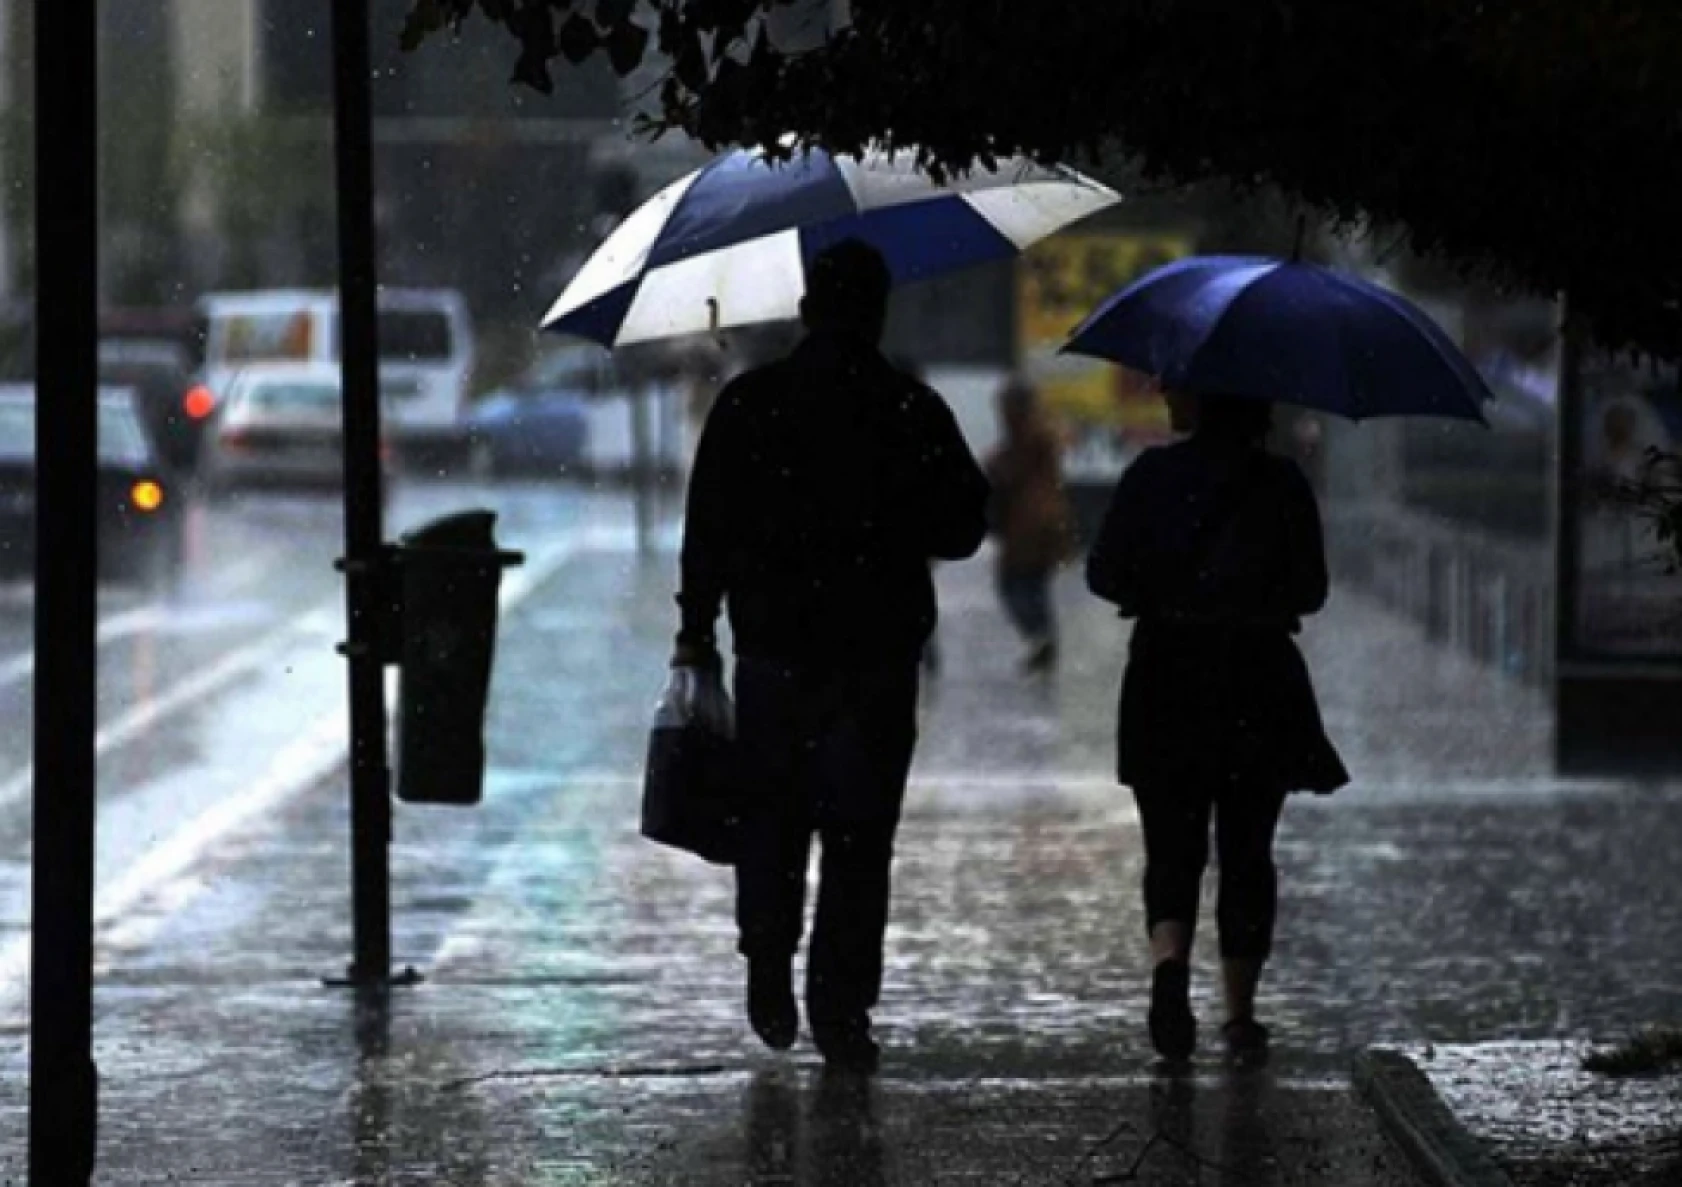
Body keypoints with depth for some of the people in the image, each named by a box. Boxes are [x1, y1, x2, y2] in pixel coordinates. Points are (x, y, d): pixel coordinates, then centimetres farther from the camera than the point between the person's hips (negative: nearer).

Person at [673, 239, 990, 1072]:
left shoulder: (748, 403, -2)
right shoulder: (915, 413, -4)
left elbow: (707, 529, -1)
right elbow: (961, 531, 3)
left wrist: (697, 629, 8)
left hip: (773, 652, 1)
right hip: (877, 659, -1)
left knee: (771, 820, 18)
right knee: (858, 835, 2)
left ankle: (768, 972, 12)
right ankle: (841, 1010, -2)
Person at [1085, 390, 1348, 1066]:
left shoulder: (1152, 476, -4)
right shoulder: (1282, 485, -3)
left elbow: (1104, 573, -5)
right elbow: (1310, 591, 0)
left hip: (1167, 680, -1)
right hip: (1259, 686, 1)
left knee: (1173, 845, 6)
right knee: (1246, 852, 11)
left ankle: (1170, 961, -22)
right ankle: (1240, 1014, 11)